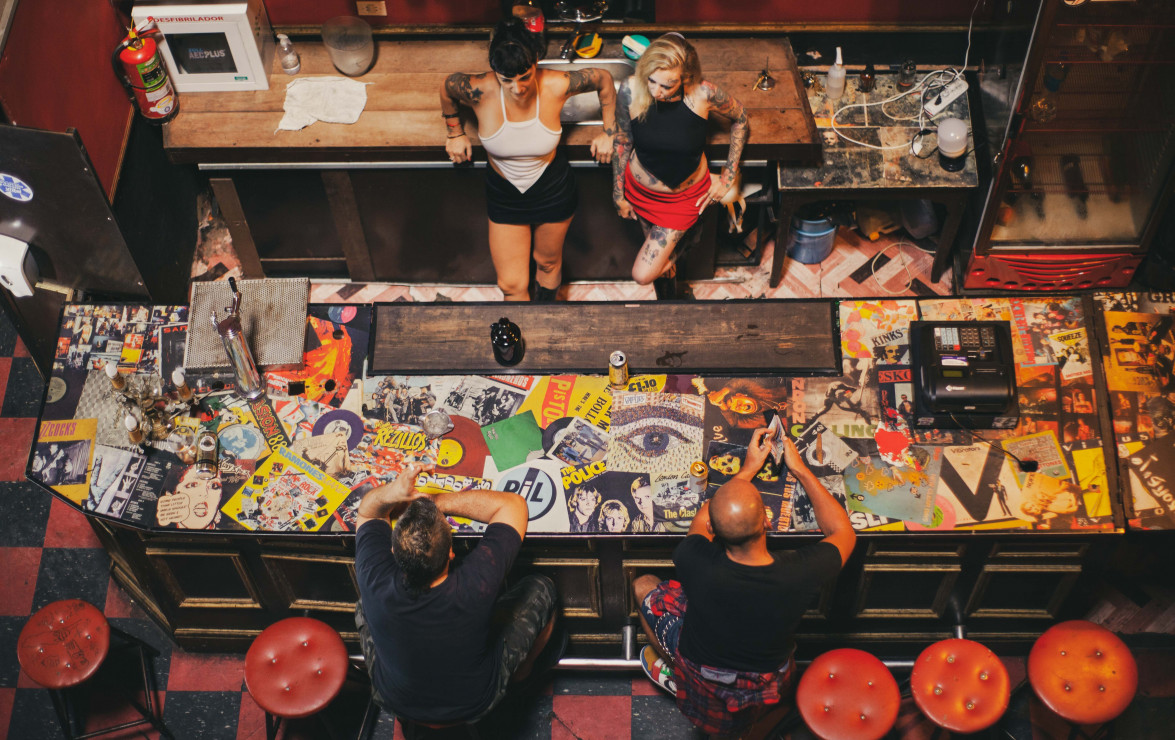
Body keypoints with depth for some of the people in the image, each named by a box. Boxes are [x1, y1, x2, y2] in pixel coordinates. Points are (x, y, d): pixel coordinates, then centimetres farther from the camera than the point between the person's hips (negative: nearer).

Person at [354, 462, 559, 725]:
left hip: (394, 700, 2)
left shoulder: (376, 582, -36)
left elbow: (367, 511, -14)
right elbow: (513, 504, -25)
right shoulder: (475, 587, -41)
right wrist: (438, 502, -24)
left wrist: (393, 491, -35)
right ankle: (521, 671, 41)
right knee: (541, 590, 12)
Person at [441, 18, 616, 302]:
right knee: (511, 284, 6)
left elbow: (603, 79, -10)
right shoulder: (479, 91, -30)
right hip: (504, 194, 0)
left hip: (553, 190, 0)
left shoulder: (556, 86, -29)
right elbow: (447, 88, -5)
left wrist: (609, 132, -3)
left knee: (548, 261, 25)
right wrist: (455, 133, 7)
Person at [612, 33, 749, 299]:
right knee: (661, 258, 24)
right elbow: (622, 140, -7)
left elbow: (740, 119, -7)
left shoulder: (704, 94, -29)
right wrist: (618, 194, 3)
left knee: (643, 274, -5)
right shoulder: (630, 91, -26)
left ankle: (670, 257, 31)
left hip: (686, 196, -1)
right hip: (640, 189, 2)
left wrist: (728, 177, -4)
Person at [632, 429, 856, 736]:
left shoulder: (697, 563, -37)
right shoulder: (800, 574, -35)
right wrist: (801, 470, -6)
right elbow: (844, 531, -10)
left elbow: (703, 518, -10)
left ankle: (672, 675, 32)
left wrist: (748, 468, -1)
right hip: (767, 688, 2)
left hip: (701, 682, -2)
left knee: (643, 585, 18)